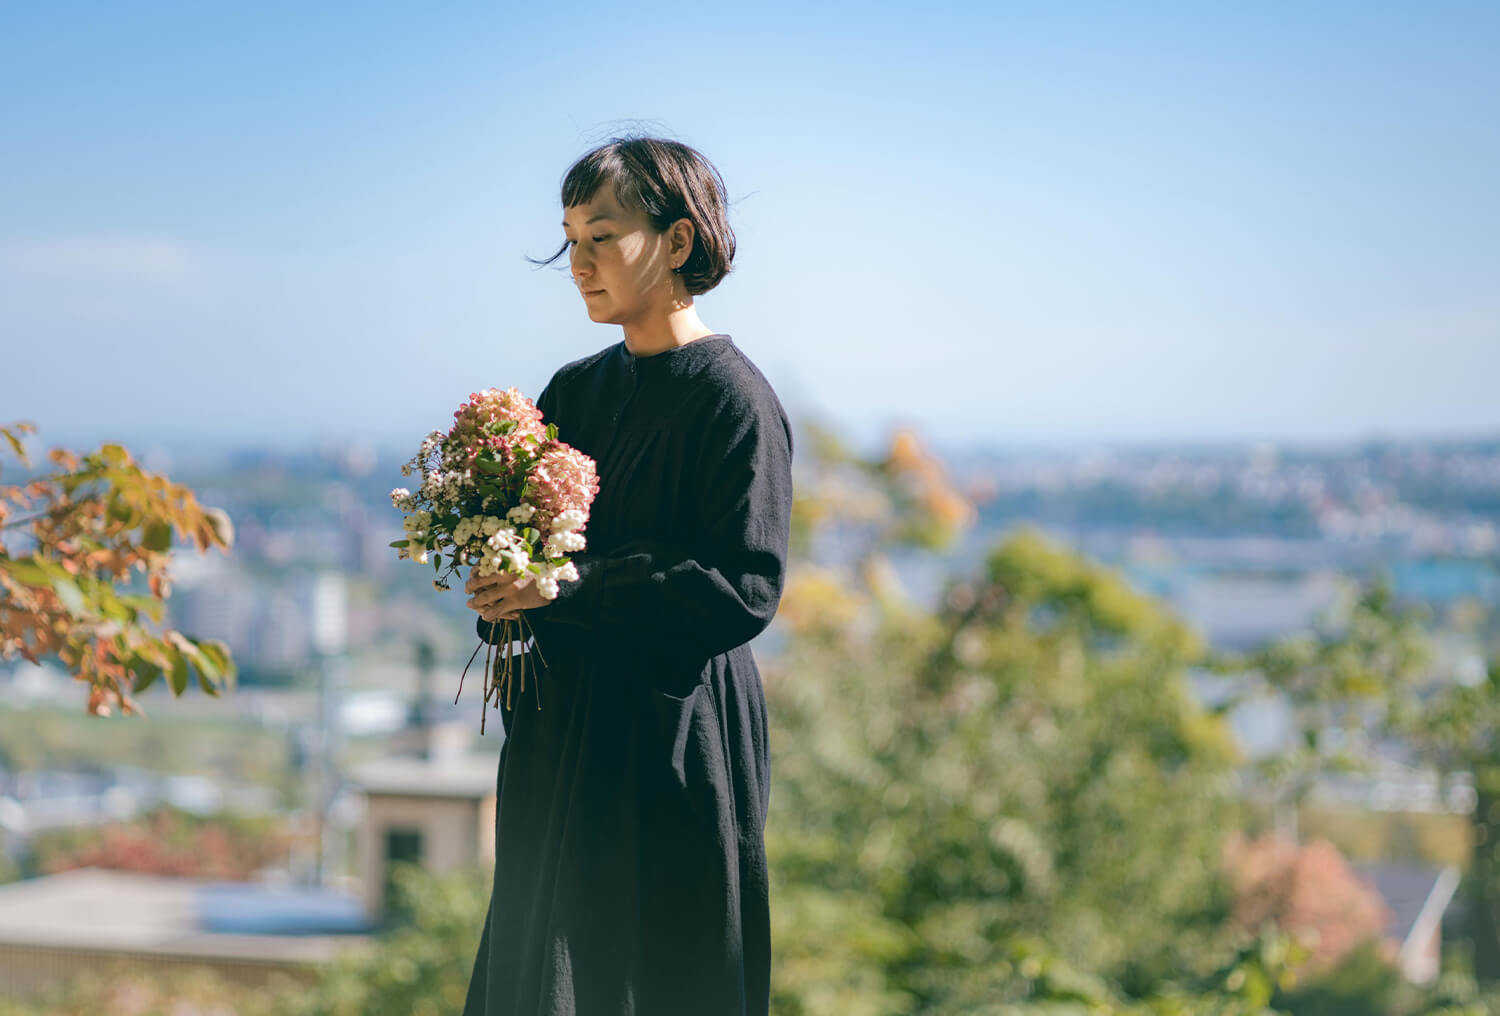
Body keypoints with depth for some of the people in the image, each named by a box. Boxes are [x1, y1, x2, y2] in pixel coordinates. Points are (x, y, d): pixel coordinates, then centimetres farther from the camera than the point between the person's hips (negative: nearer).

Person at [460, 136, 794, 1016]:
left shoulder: (733, 399, -10)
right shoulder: (574, 391, 12)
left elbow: (746, 588, -16)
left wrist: (571, 589, -20)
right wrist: (503, 576, -7)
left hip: (675, 746, -7)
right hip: (562, 743, 7)